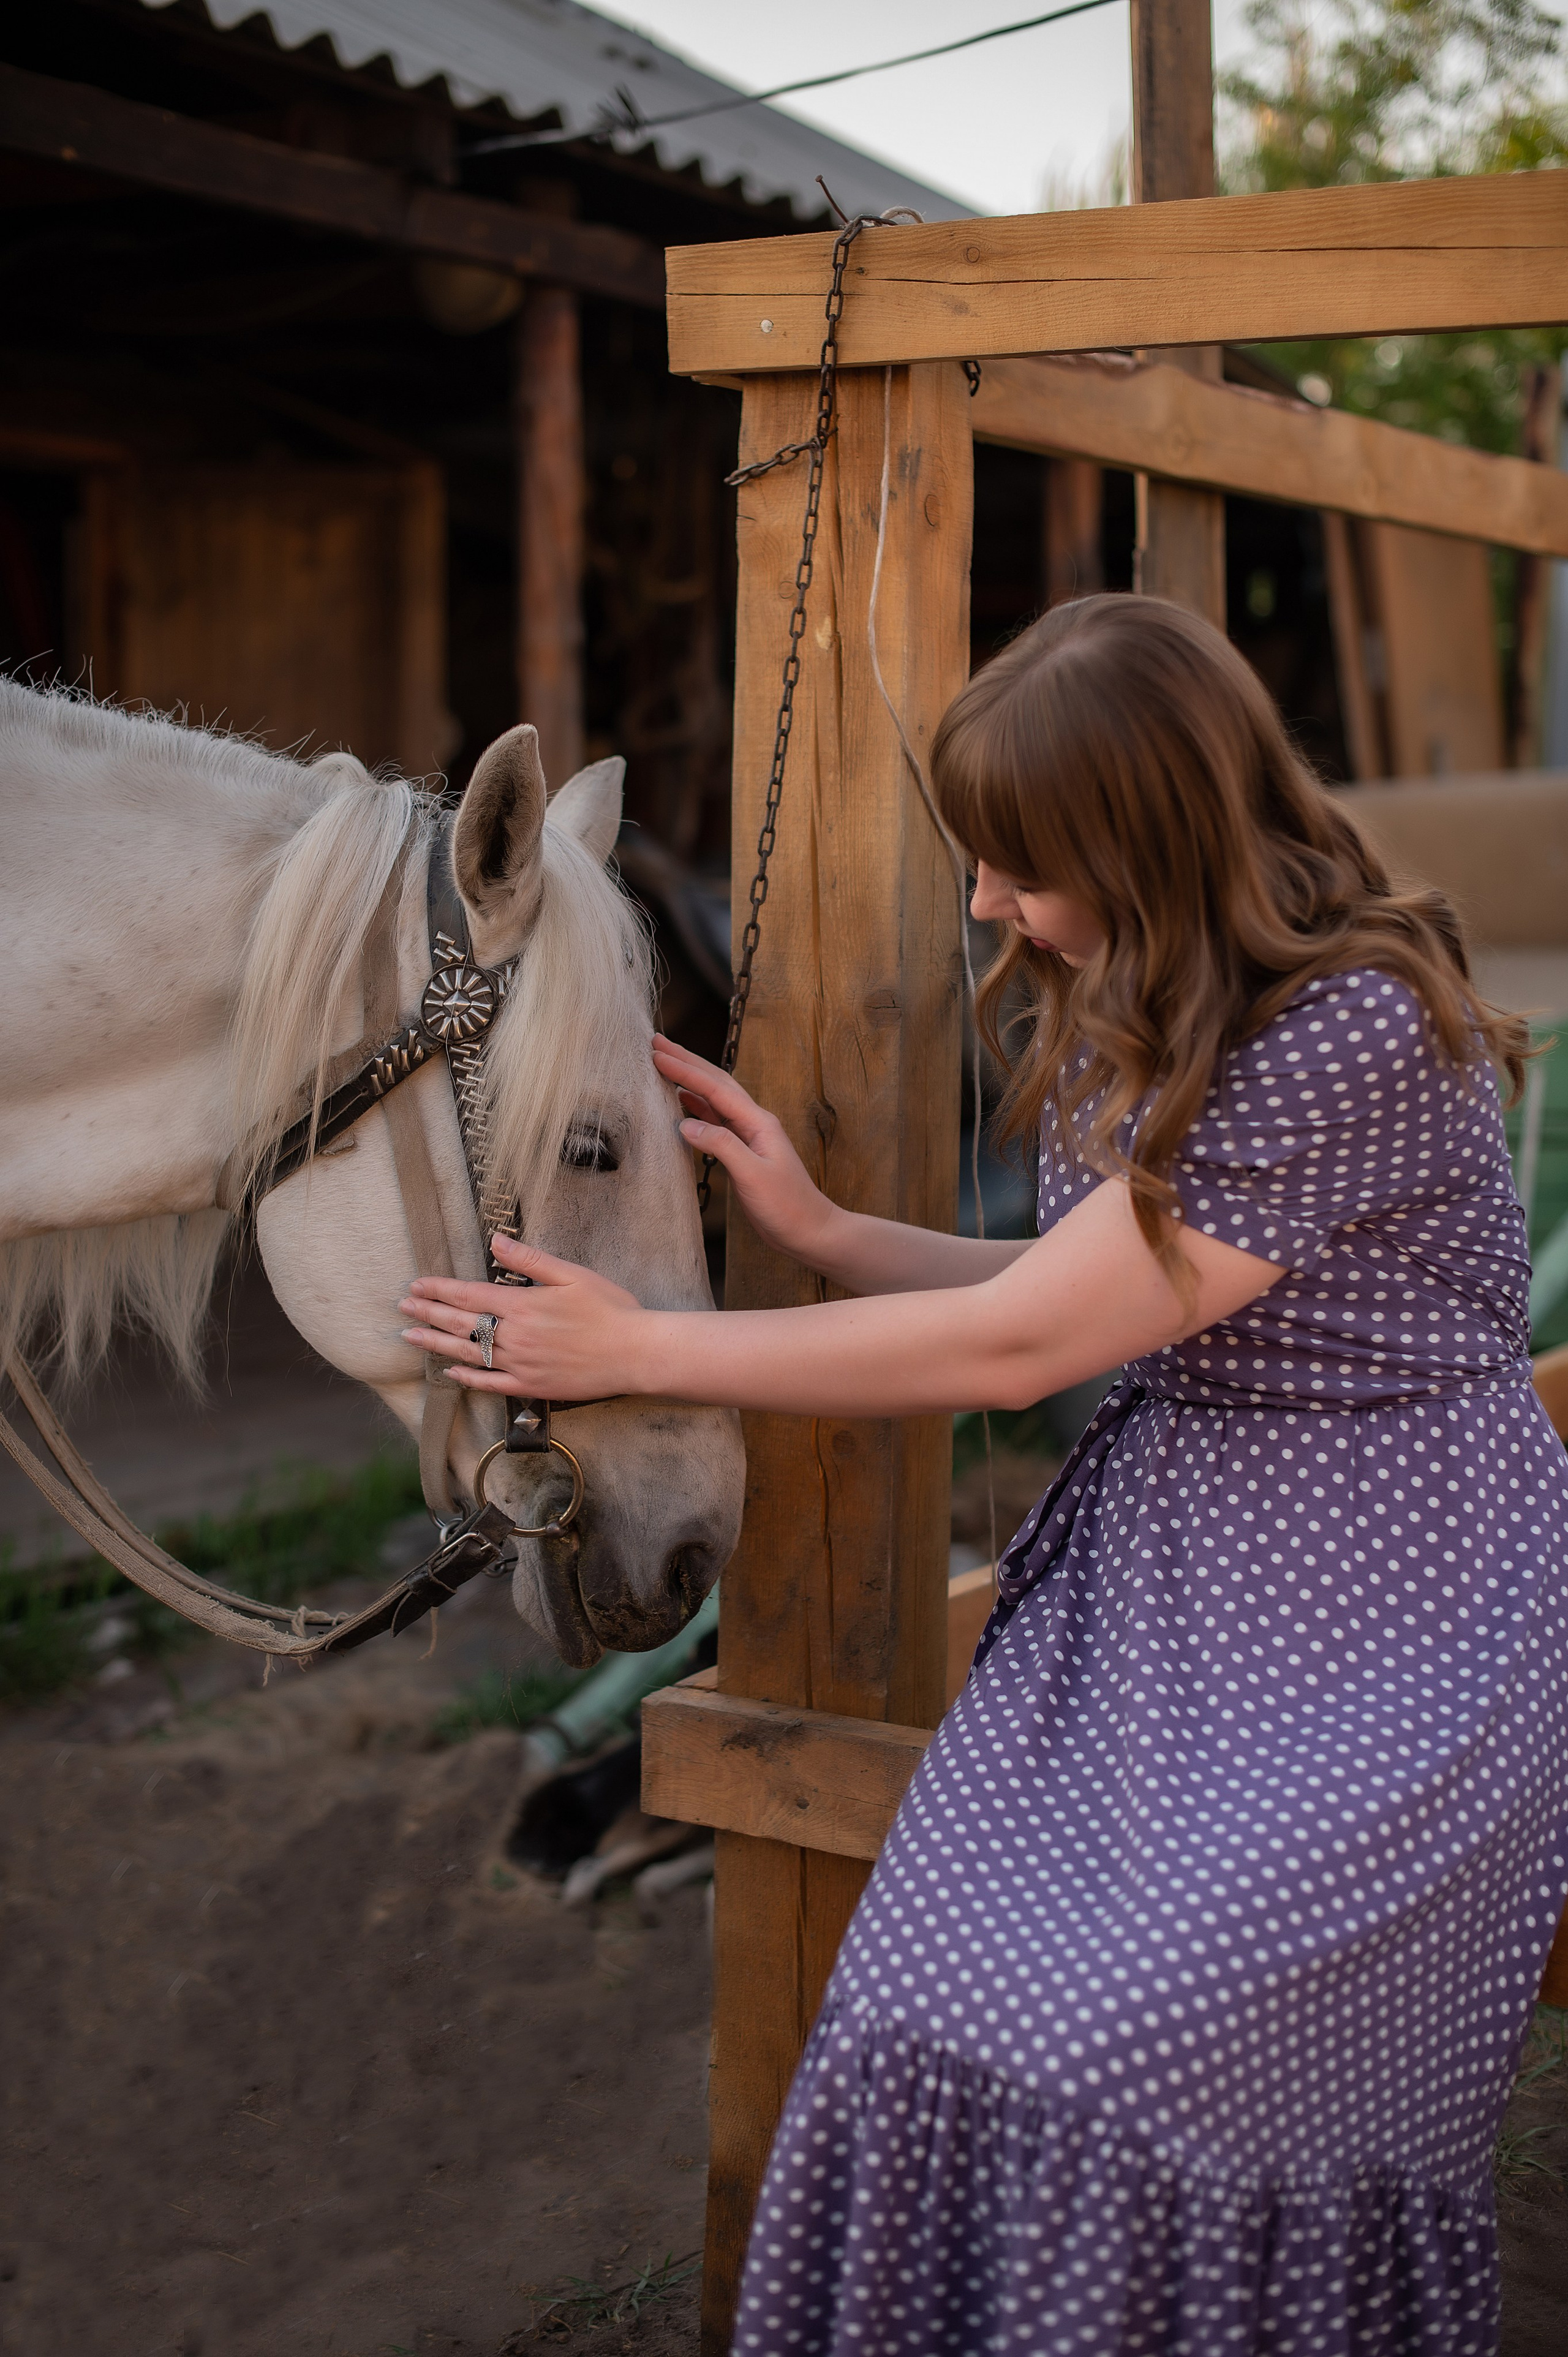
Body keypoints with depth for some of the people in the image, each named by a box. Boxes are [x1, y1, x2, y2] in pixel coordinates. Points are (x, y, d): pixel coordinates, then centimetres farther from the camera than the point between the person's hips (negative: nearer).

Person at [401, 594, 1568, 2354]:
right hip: (1155, 1564, 7)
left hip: (1374, 1615, -7)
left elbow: (1012, 1348, -22)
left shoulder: (1357, 1035, -24)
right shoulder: (1116, 1006, 5)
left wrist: (638, 1351, -15)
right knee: (959, 2007, -7)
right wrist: (813, 1229, 0)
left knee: (1150, 2069, -17)